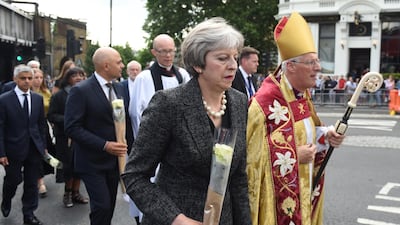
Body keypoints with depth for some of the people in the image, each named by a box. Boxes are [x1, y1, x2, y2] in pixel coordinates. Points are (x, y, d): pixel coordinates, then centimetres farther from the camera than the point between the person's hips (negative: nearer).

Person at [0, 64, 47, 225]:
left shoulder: (38, 99, 4)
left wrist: (43, 145, 8)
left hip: (34, 148, 3)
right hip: (14, 149, -3)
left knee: (32, 183, 8)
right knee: (13, 180, 12)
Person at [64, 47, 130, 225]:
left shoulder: (118, 88, 7)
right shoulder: (80, 91, -15)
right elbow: (72, 128, -18)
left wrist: (124, 144, 2)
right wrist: (104, 145, -23)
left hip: (115, 159, 7)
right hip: (93, 161, -6)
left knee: (110, 205, 15)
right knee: (102, 206, -8)